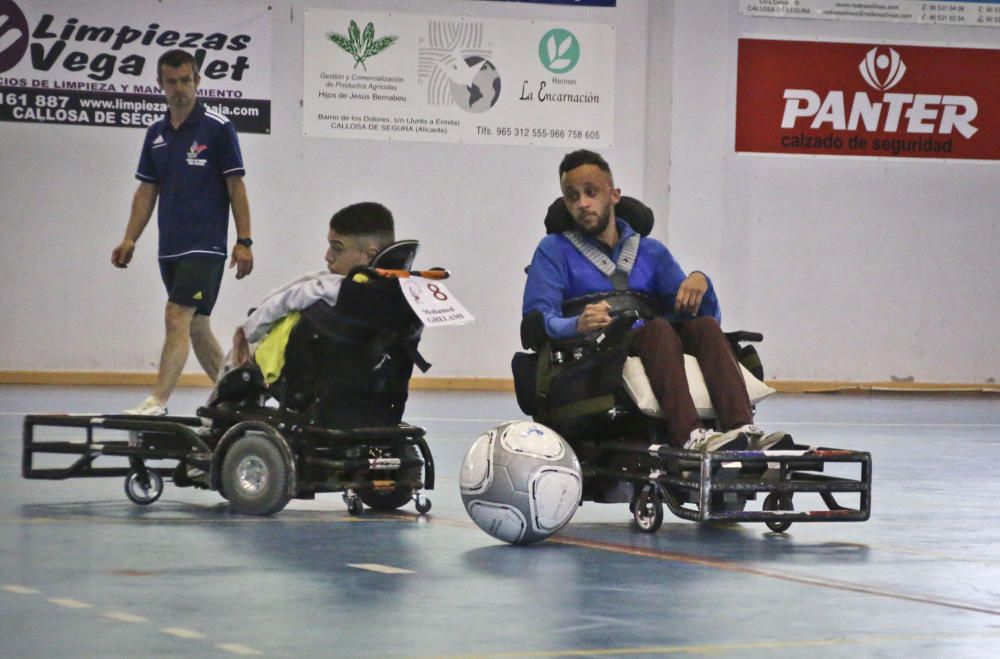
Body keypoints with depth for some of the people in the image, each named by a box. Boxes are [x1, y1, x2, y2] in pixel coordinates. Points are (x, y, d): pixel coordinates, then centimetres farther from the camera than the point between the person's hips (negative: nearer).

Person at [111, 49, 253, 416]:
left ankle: (158, 402, -21)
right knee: (196, 327, 11)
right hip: (170, 247, 7)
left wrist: (244, 241, -10)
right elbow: (147, 190, 16)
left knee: (177, 318, -16)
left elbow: (236, 187, -5)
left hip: (205, 246, -7)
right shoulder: (156, 134, 11)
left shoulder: (217, 128, -5)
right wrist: (130, 240, 8)